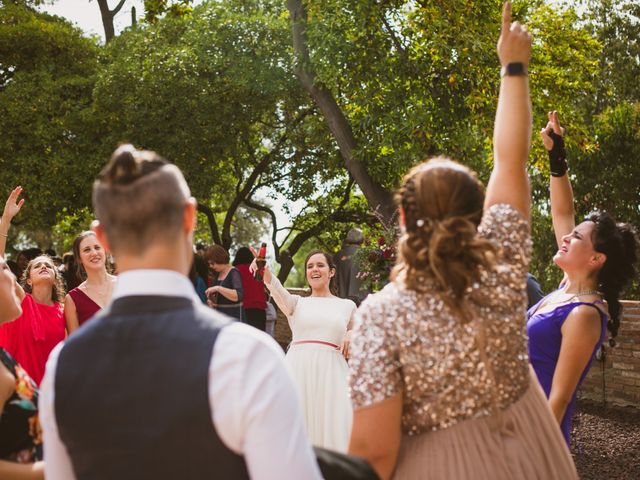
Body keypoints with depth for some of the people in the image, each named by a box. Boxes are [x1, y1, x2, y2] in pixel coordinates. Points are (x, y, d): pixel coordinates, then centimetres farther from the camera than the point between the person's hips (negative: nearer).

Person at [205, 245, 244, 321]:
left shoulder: (234, 273, -12)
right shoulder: (218, 274, 13)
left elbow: (238, 296, -27)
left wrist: (218, 288, -29)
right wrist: (211, 301, 4)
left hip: (234, 317, -8)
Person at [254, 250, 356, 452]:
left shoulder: (347, 306, 13)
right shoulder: (297, 302, 10)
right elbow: (277, 289, -10)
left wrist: (351, 337, 1)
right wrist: (265, 272, -32)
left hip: (331, 372, 0)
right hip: (298, 369, 0)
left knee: (332, 429, -4)